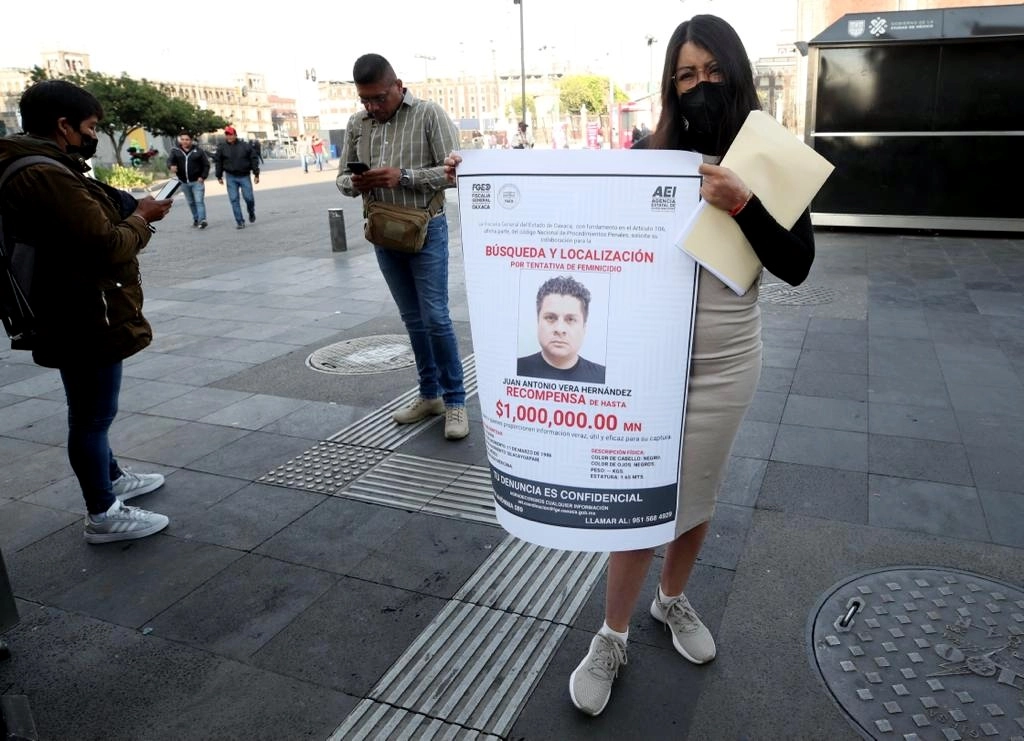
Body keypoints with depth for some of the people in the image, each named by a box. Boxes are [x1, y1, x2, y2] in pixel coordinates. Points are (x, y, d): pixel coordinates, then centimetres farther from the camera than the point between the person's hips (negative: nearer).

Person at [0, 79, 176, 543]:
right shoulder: (46, 176, -23)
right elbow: (109, 247, -25)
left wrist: (130, 211, 1)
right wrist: (141, 218, -9)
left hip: (77, 317, 11)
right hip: (86, 321, -11)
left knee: (91, 411, 24)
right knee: (92, 415, 1)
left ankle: (112, 478, 43)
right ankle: (103, 515, 14)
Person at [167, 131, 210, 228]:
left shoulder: (198, 151, -1)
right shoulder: (176, 151, 2)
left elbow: (206, 165, 1)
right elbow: (170, 160, -13)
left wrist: (203, 177, -11)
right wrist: (171, 166, -37)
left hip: (197, 181, -3)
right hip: (184, 182, 3)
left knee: (199, 201, -13)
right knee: (191, 202, 13)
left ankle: (202, 220, -18)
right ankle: (196, 219, 23)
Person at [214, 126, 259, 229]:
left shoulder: (245, 146, -1)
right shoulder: (222, 147, 2)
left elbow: (253, 160, 0)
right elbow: (218, 162, 7)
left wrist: (256, 174, -4)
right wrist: (219, 176, 8)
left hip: (244, 176, -1)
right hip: (231, 177, 1)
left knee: (249, 197, -2)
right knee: (234, 200, -3)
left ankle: (251, 213, 30)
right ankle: (239, 222, 2)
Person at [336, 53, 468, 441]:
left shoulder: (429, 114, -7)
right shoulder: (356, 124, 7)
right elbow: (342, 177, 12)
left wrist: (403, 176, -22)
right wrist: (354, 182, -12)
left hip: (425, 230, -5)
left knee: (435, 317, -6)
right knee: (413, 319, 12)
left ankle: (455, 400, 5)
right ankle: (430, 394, 23)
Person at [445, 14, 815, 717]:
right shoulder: (651, 155, -1)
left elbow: (797, 266, -8)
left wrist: (743, 205, -23)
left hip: (723, 361, 1)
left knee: (696, 492, 16)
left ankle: (673, 598, 44)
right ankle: (612, 638, 23)